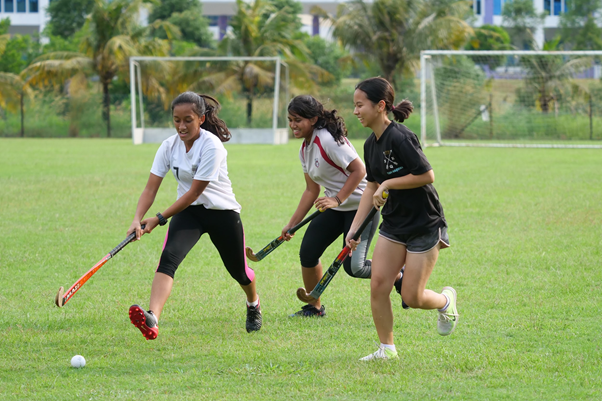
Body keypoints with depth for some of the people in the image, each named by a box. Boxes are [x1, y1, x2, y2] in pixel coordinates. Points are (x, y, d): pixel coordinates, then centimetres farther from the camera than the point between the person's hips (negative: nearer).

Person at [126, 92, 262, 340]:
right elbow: (151, 188, -8)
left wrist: (160, 219, -25)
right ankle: (152, 319, -45)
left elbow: (195, 192, -24)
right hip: (188, 211, 3)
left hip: (222, 212, -3)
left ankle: (254, 304, 51)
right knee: (169, 257, -25)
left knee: (238, 271, 13)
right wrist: (138, 219, -26)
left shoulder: (212, 146, -23)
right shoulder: (169, 146, -6)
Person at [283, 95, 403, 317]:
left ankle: (399, 276, 11)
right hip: (335, 207, 9)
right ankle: (314, 307, 18)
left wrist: (337, 199, -28)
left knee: (353, 267, -15)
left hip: (360, 205, -9)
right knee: (307, 252, 1)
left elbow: (359, 170, -23)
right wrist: (292, 224, 13)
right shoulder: (305, 149, 7)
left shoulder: (329, 140, -22)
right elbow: (312, 191, 15)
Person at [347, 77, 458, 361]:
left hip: (424, 225, -8)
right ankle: (386, 348, 11)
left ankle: (446, 301, 30)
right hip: (393, 225, 8)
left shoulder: (400, 138, -22)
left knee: (411, 297, -3)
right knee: (378, 286, -2)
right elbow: (372, 187, 14)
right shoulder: (371, 144, 5)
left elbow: (427, 175, -22)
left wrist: (388, 184, -18)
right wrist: (354, 228, 9)